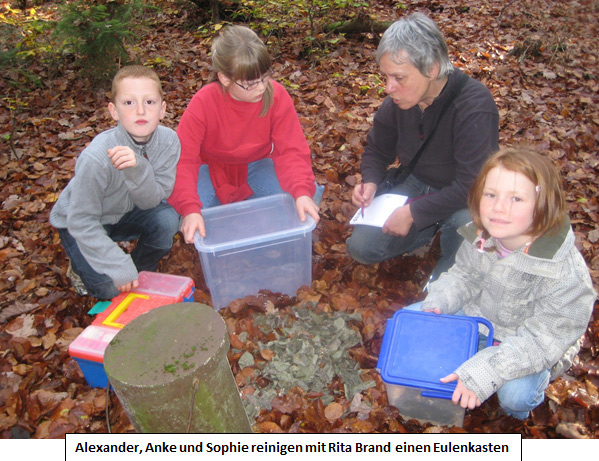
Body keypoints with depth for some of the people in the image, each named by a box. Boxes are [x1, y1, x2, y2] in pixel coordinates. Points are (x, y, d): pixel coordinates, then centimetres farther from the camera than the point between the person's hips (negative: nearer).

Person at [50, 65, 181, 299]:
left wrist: (138, 168, -43)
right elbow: (82, 222, -26)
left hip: (125, 213, 4)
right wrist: (121, 268, -27)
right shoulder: (96, 157, -35)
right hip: (78, 224, -4)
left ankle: (142, 270, 4)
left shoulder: (168, 140, -23)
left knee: (167, 220, -24)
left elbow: (151, 200, -23)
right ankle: (84, 268, 16)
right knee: (110, 288, -18)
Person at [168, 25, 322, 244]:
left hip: (256, 166, 2)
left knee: (309, 195, -23)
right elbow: (183, 158, -29)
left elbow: (292, 150, -22)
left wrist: (302, 192, -42)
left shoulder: (277, 95, -21)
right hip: (211, 168, -1)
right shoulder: (203, 102, -26)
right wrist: (190, 209, -45)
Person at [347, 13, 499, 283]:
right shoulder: (398, 101, -12)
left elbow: (471, 186, -33)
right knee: (362, 248, -8)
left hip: (463, 198, -4)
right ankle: (433, 229, 14)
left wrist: (413, 212, -31)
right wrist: (370, 182, -14)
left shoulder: (474, 106, -30)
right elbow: (377, 150, 6)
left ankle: (446, 276, -5)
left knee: (465, 219, -40)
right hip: (415, 184, 5)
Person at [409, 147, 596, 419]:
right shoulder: (481, 237, -17)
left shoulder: (564, 274, -33)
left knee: (515, 393, -30)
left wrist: (482, 372, -37)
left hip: (532, 347, -4)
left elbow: (542, 339, -30)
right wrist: (436, 304, -17)